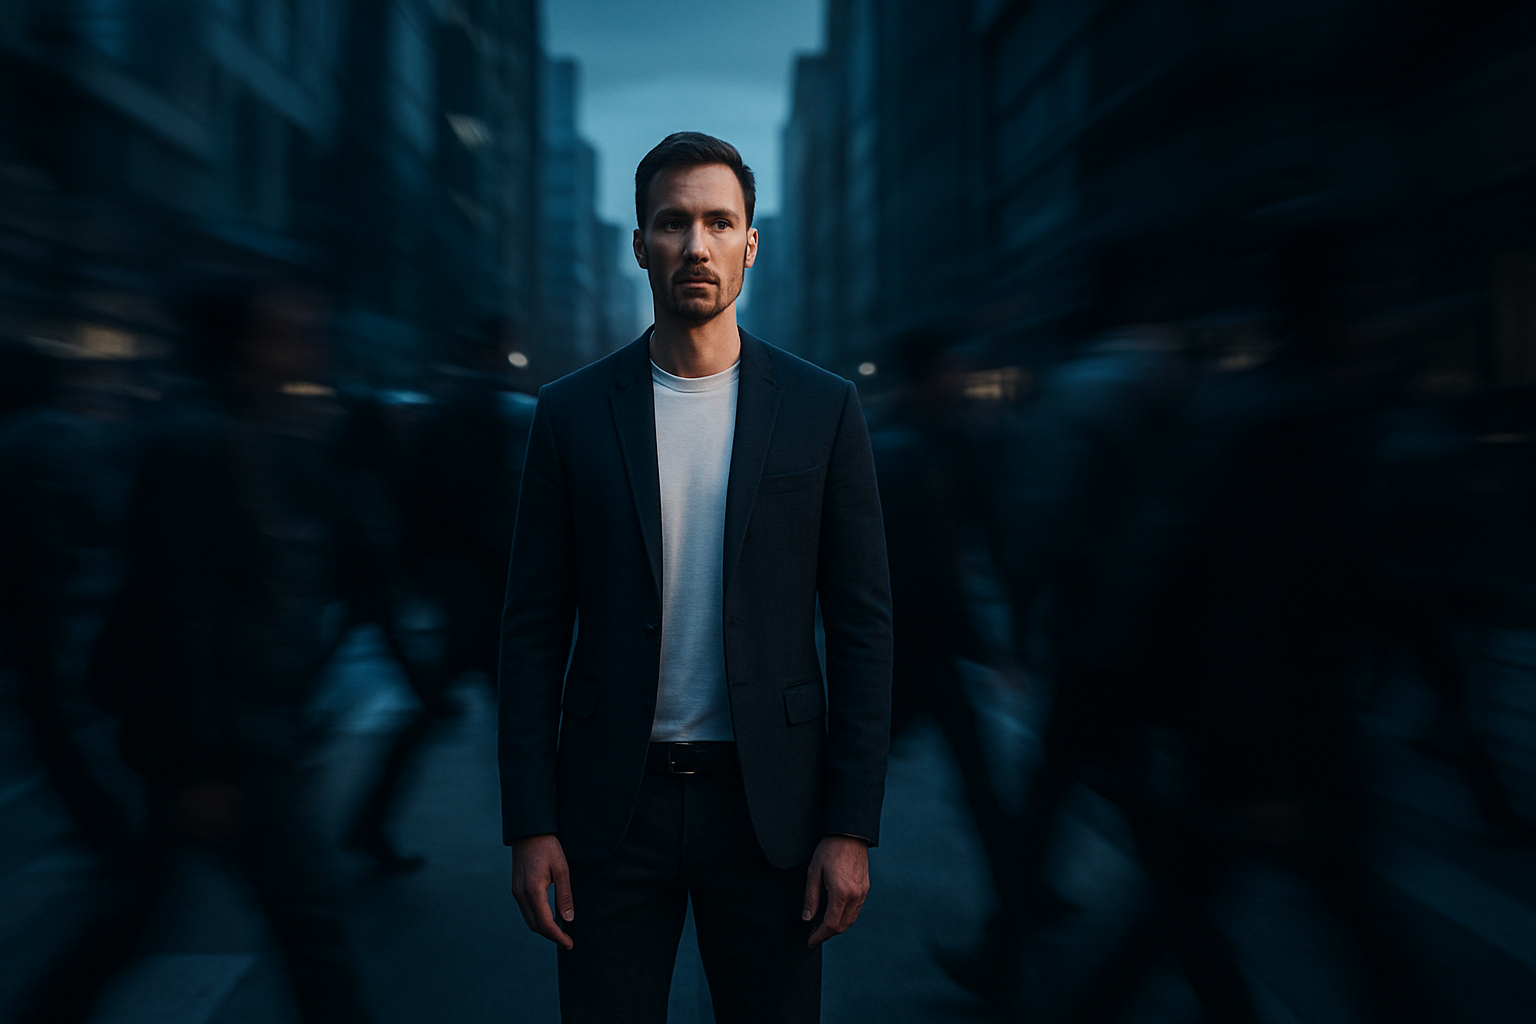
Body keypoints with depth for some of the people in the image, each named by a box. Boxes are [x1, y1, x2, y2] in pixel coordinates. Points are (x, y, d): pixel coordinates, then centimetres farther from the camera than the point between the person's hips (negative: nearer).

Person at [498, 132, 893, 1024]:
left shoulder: (824, 409, -1)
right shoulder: (573, 412, 1)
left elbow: (863, 623, -1)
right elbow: (535, 627, 2)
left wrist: (851, 827, -5)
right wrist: (530, 824, -3)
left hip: (767, 803, 0)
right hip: (612, 800, 1)